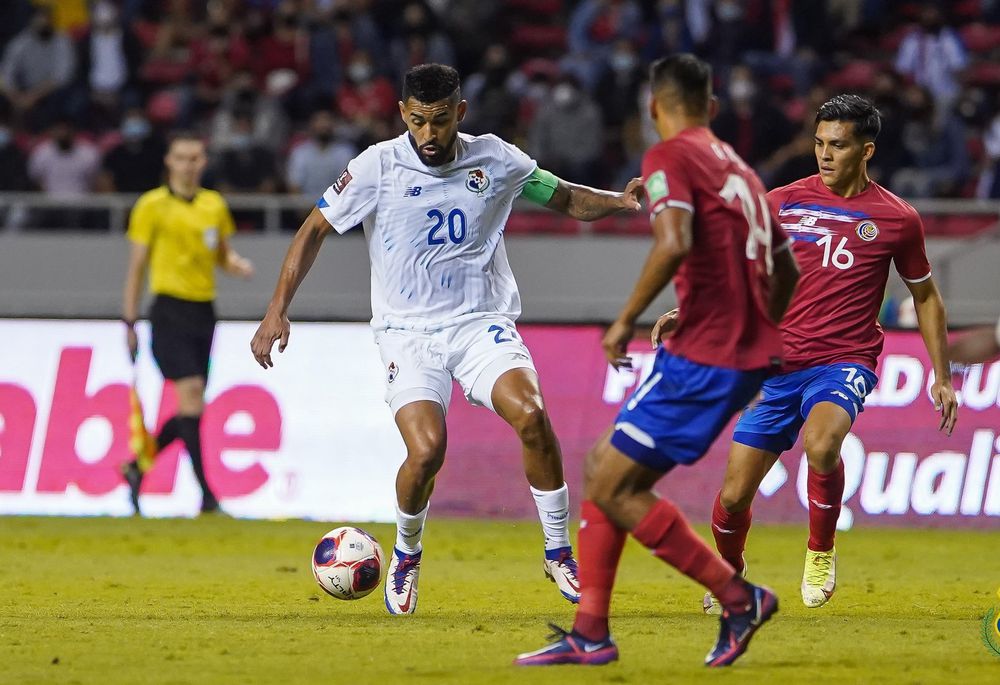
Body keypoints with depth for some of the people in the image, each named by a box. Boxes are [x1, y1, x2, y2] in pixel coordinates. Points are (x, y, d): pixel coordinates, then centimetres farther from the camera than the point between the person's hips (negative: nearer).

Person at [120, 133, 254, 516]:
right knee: (191, 394, -16)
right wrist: (129, 321, -2)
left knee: (189, 408, 6)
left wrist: (237, 265, -3)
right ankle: (206, 494, -16)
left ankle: (137, 468, 26)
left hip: (203, 312, 6)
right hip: (170, 309, -6)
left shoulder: (215, 205, 12)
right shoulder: (152, 206, -2)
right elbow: (136, 266, 0)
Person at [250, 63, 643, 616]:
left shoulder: (495, 160, 0)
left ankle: (559, 554, -8)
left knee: (531, 415, -25)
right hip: (407, 332, -1)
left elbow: (565, 199, 13)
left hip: (482, 323, 1)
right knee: (426, 449, -23)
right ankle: (405, 556, 9)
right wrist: (277, 311, -2)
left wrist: (619, 201, -8)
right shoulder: (378, 166, -5)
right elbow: (315, 229, 3)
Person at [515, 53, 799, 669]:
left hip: (702, 358, -9)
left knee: (614, 490, -3)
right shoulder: (738, 167, 18)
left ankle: (738, 596, -3)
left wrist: (627, 319, -15)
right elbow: (786, 270, 25)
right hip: (751, 357, 9)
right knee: (603, 466, 15)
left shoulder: (670, 157, -6)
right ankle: (590, 633, 12)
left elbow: (675, 243, -24)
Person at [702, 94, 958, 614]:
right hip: (777, 365, 3)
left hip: (844, 363, -2)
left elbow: (925, 297, 14)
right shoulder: (781, 203, 4)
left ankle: (821, 551, -8)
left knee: (820, 443, -35)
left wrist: (942, 377, 12)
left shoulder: (897, 219, 2)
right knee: (734, 495, -1)